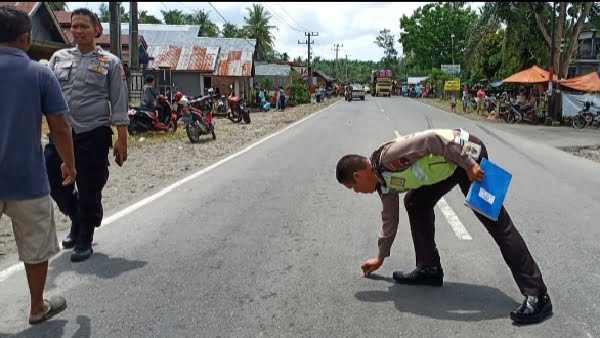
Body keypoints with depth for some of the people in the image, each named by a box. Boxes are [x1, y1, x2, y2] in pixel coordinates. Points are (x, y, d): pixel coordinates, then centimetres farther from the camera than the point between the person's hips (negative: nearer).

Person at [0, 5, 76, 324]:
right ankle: (38, 307, 29)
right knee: (36, 249, 15)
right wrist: (69, 164, 8)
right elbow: (59, 128, -6)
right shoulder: (40, 73, -6)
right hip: (27, 179, -2)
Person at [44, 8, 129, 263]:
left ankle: (84, 240, 22)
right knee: (56, 185, 10)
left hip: (93, 136, -4)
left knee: (89, 192, 4)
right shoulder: (59, 58, 10)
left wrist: (121, 139, -7)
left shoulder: (110, 62, 0)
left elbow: (119, 105, -1)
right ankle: (77, 219, 38)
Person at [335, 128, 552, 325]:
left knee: (496, 223, -12)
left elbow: (433, 138, -26)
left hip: (465, 152, -9)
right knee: (415, 203, 11)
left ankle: (537, 296, -10)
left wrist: (469, 166, -24)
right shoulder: (384, 181, 9)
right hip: (449, 164, 9)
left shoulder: (389, 157, -21)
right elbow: (389, 218, 22)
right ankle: (429, 268, 18)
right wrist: (381, 257, 31)